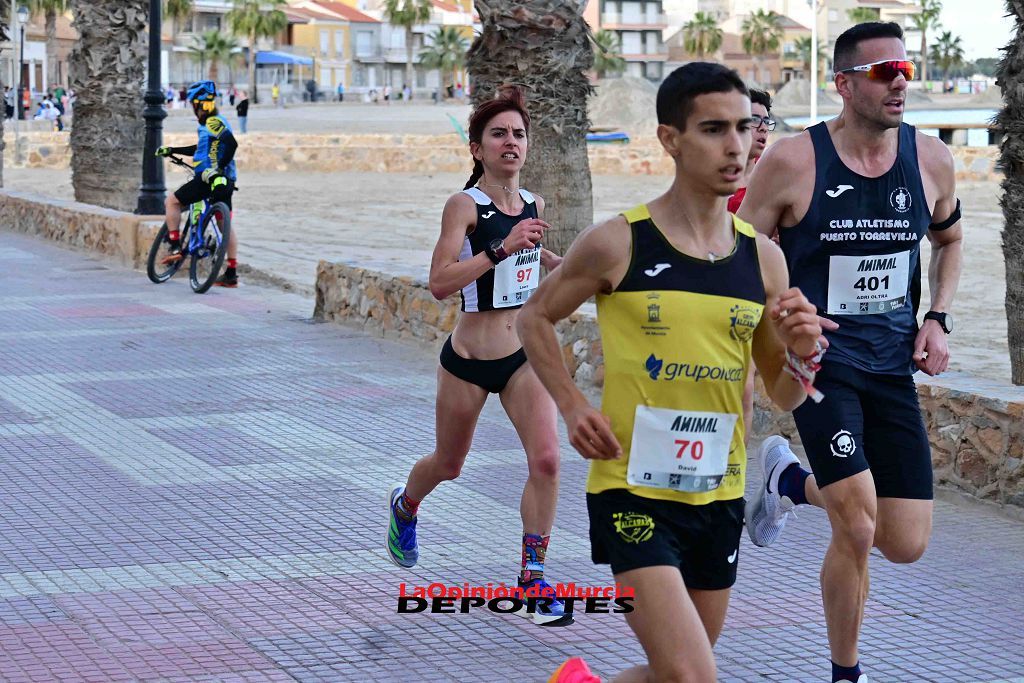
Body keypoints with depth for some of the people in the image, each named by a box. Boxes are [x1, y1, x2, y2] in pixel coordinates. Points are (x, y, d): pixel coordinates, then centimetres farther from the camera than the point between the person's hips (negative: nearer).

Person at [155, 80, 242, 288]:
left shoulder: (213, 122, -11)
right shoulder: (214, 123, 19)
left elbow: (231, 143, -27)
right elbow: (201, 148, 33)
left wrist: (218, 169, -28)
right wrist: (172, 150, 36)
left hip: (209, 178, -10)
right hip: (225, 182, 10)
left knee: (172, 201, 5)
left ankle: (175, 247, 0)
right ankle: (231, 274, 9)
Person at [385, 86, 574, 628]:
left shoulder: (533, 205, 4)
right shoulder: (465, 205, -15)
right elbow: (439, 282, -26)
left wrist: (557, 262, 11)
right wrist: (503, 248, -32)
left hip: (525, 355, 4)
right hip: (468, 359, -4)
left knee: (546, 460, -16)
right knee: (448, 465, 17)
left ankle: (533, 579, -5)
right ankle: (404, 505, 53)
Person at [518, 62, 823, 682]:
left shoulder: (764, 258, 3)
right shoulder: (617, 244, -9)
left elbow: (784, 397, 10)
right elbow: (536, 318, 6)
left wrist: (801, 356, -12)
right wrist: (573, 407, -7)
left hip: (720, 496, 5)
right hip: (632, 490, -5)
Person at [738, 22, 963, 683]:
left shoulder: (931, 160, 1)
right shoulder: (792, 162, -11)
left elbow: (949, 240, 21)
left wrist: (939, 319, 7)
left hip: (893, 364, 5)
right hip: (820, 359, -5)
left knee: (907, 544, 3)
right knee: (858, 530, -19)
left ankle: (792, 480, 31)